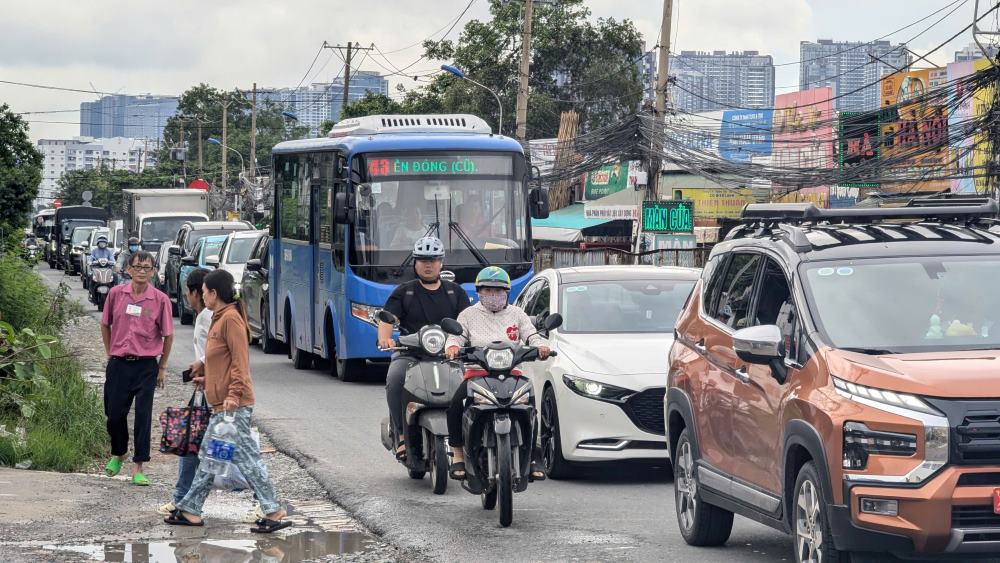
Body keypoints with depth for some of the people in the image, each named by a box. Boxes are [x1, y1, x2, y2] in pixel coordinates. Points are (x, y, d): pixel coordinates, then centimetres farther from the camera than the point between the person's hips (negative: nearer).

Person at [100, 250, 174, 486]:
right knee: (114, 413, 6)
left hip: (146, 366, -2)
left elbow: (168, 335, 3)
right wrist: (110, 353, 12)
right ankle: (118, 454, 33)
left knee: (143, 416, -3)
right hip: (118, 364, 2)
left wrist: (162, 367, 5)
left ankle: (138, 468, 3)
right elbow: (105, 325, 14)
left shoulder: (160, 299, -5)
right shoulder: (116, 294, 0)